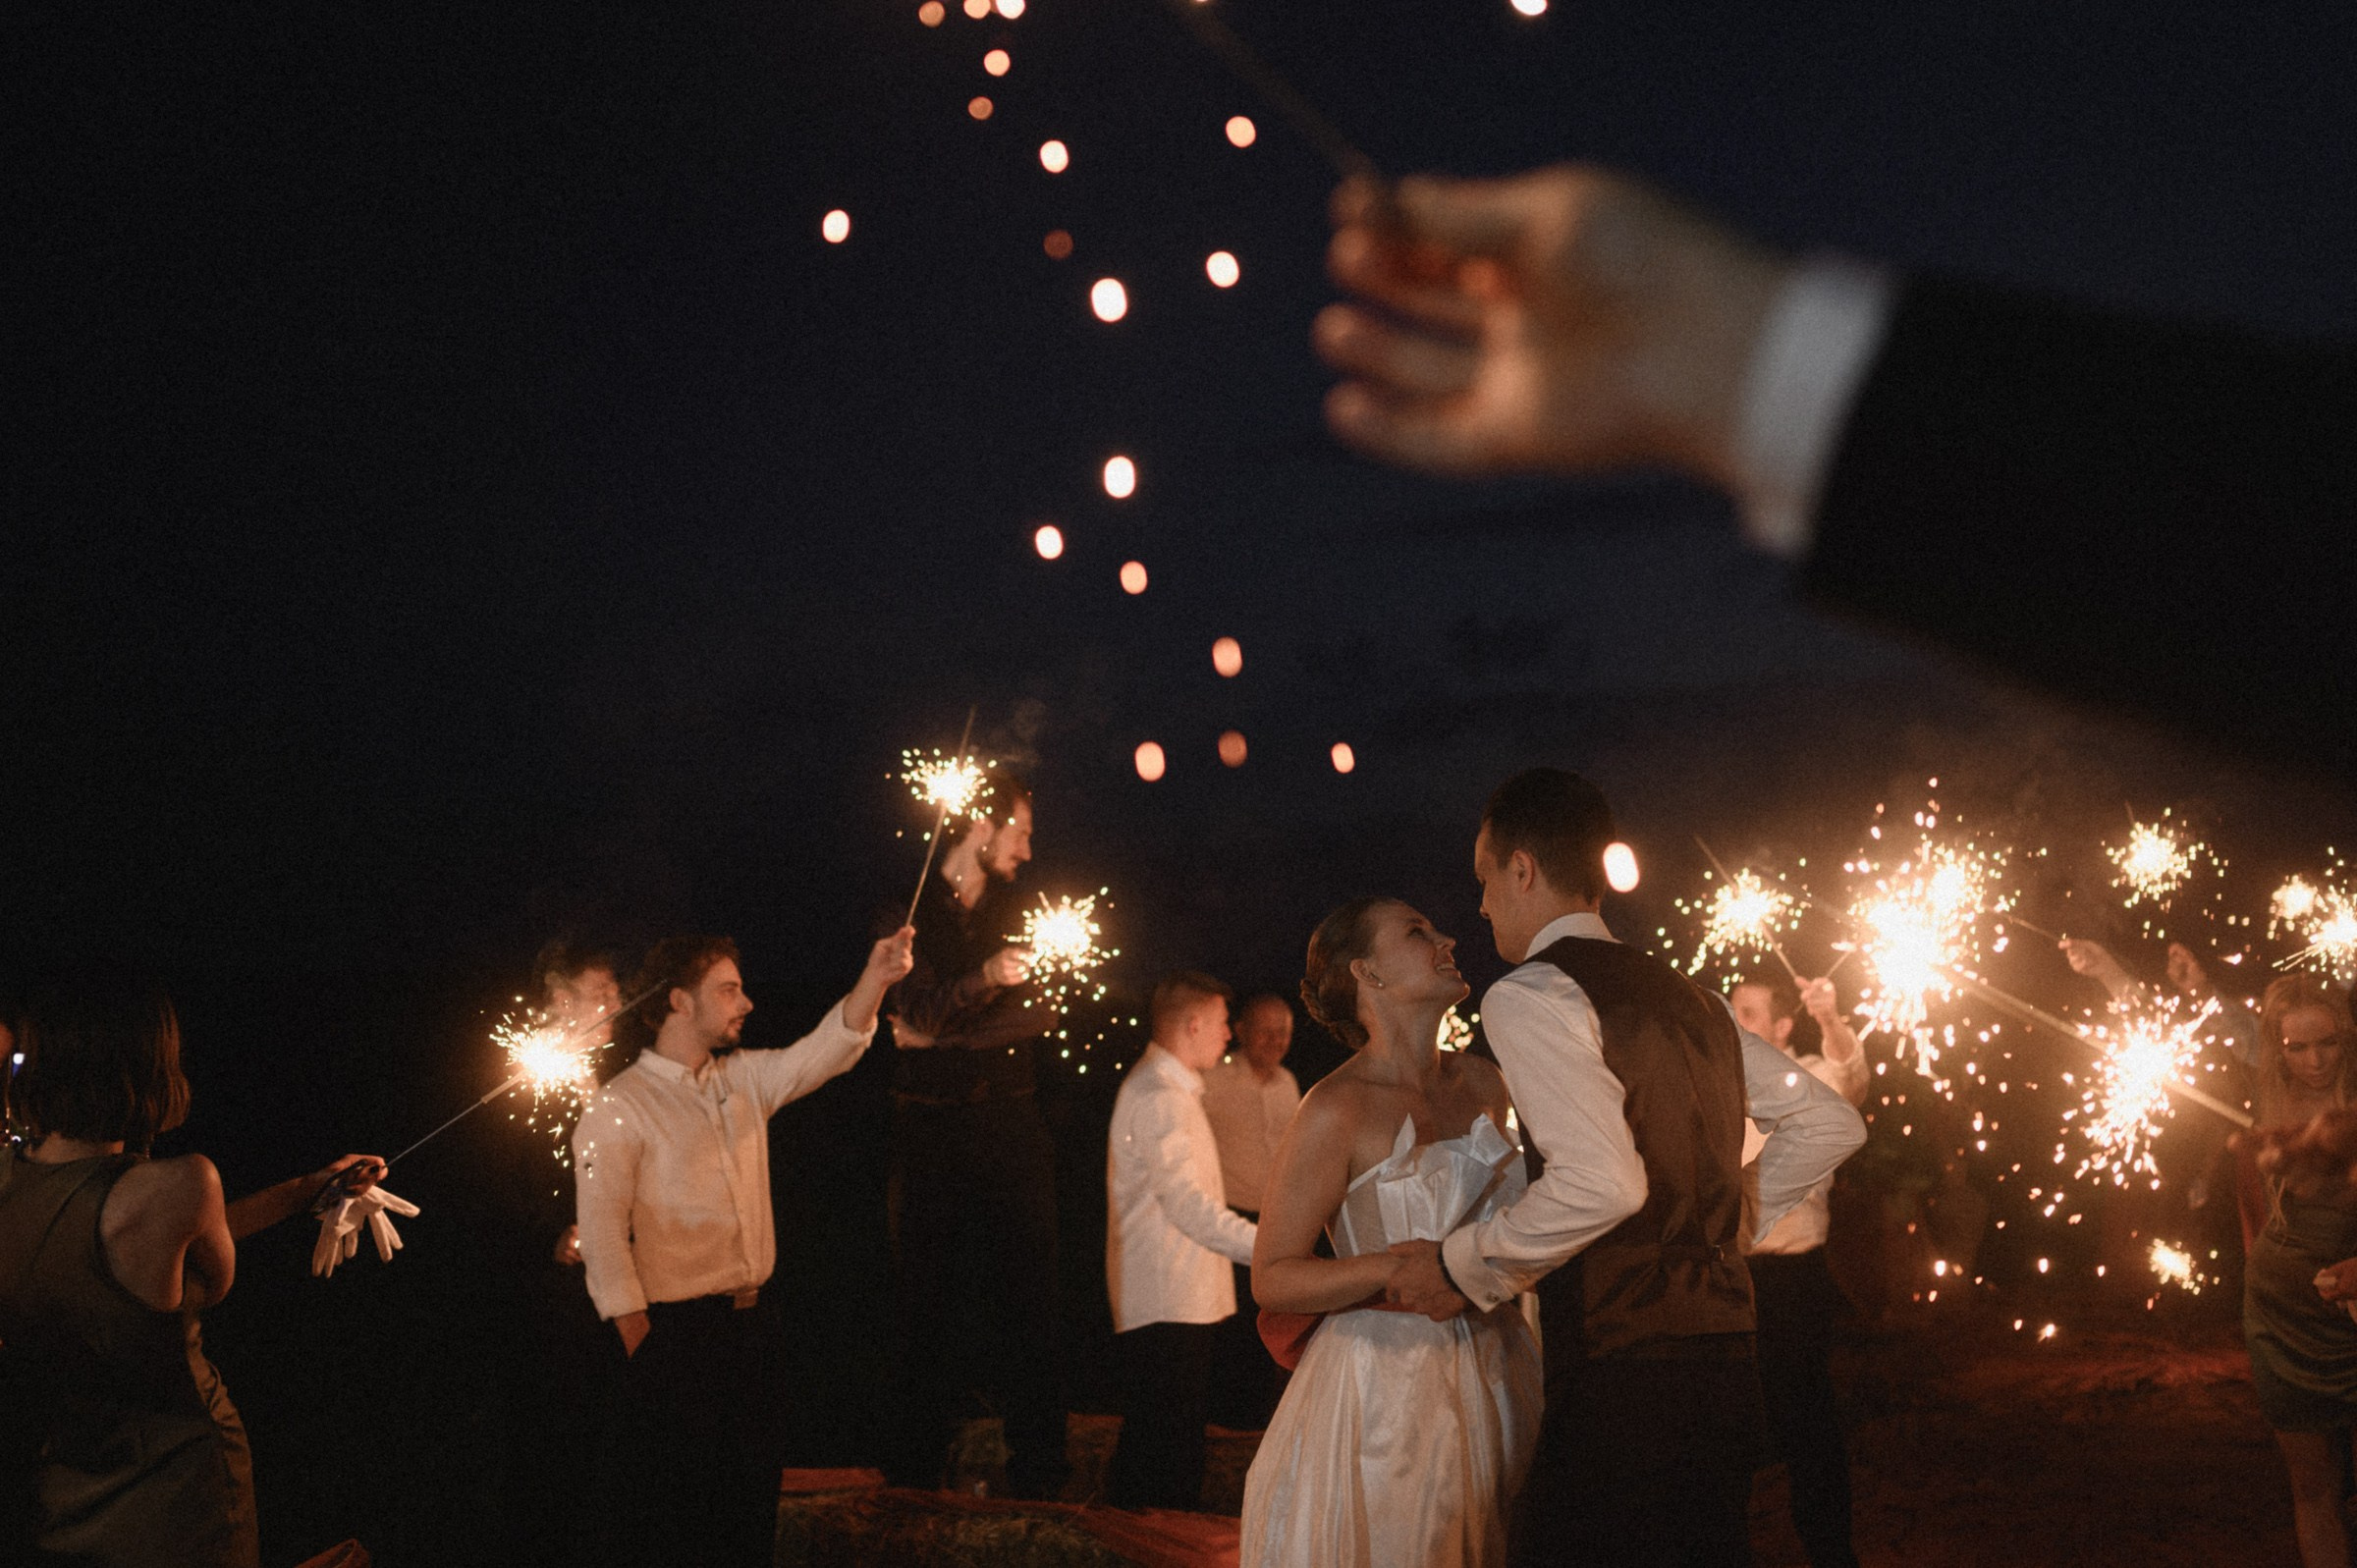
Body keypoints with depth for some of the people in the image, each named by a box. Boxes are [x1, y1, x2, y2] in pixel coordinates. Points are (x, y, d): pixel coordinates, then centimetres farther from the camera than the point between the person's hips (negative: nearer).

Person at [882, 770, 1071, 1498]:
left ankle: (1039, 1472, 0)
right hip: (931, 1122, -3)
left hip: (1010, 1117, 3)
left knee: (1027, 1287, -3)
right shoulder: (910, 911, 2)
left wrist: (943, 1040, -6)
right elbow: (921, 1010, -9)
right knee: (928, 1293, -1)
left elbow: (1038, 1014, 6)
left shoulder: (1013, 912, 14)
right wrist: (986, 979, -27)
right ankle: (917, 1470, 8)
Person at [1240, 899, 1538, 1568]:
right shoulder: (1337, 1109, -12)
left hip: (1489, 1381, 6)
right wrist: (1401, 1267, -24)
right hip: (1384, 1393, -6)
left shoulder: (1480, 1082, 8)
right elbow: (1271, 1277, -13)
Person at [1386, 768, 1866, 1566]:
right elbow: (1831, 1125, 22)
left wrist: (1463, 1267, -10)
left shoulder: (1528, 996, -9)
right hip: (1724, 1360, 9)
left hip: (1621, 1380, -9)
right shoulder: (1689, 999, 17)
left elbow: (1601, 1183, -22)